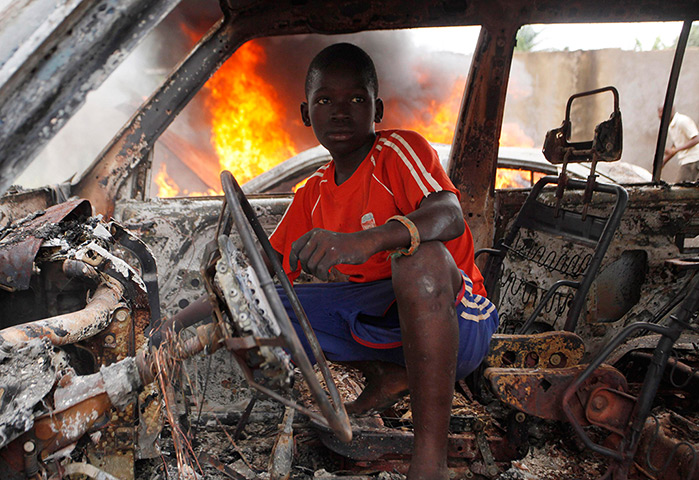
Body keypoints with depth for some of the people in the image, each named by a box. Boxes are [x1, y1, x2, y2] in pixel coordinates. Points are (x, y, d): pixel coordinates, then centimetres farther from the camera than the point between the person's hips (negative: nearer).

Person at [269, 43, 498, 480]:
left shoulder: (401, 149, -10)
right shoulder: (313, 194, 8)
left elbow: (449, 215, -30)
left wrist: (366, 239, -49)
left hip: (454, 322, -6)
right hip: (373, 316, 6)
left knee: (420, 255, -39)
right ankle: (391, 376, 2)